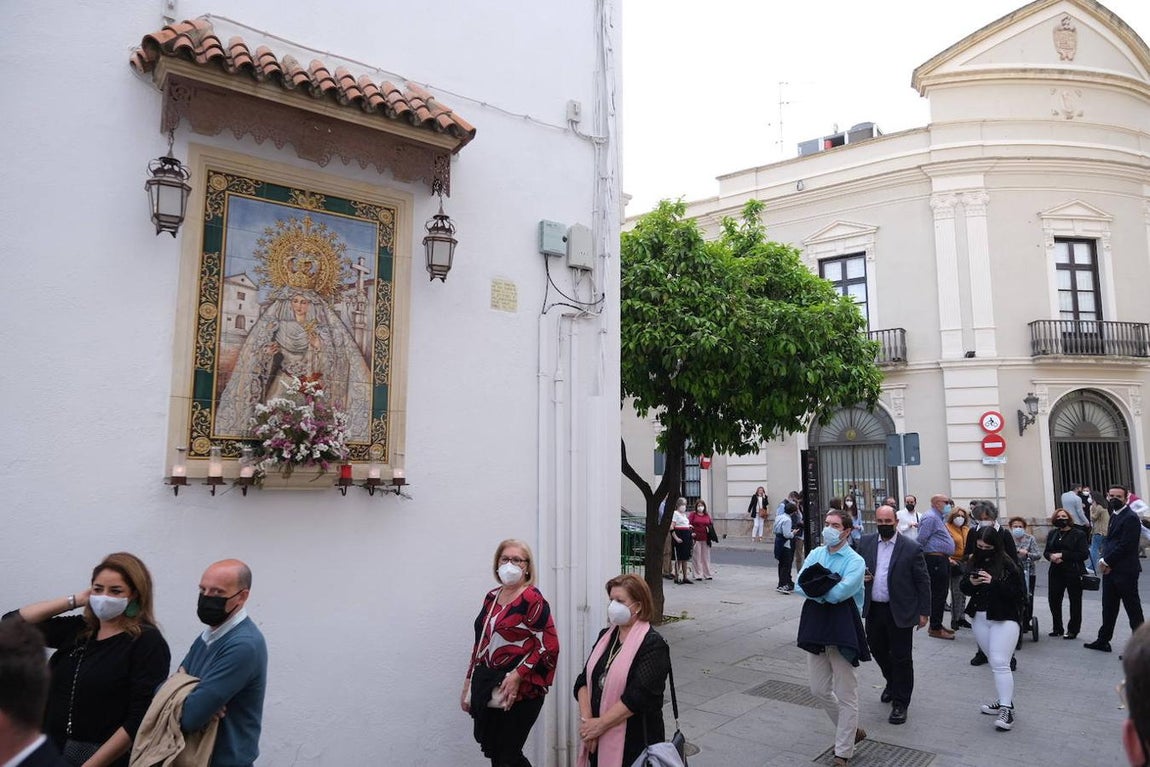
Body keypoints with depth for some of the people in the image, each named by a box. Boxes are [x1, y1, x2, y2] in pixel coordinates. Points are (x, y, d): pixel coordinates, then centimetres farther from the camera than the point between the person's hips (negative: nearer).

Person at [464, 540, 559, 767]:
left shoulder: (532, 599, -11)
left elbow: (549, 646, -16)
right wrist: (469, 683, 16)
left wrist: (518, 676, -20)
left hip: (519, 692, -7)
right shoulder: (492, 597, 10)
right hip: (487, 691, 7)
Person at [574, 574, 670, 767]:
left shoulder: (653, 644, -13)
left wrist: (600, 724, -16)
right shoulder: (606, 636, 8)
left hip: (635, 743, -6)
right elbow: (583, 681, 4)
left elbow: (639, 696, -20)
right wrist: (586, 720, -10)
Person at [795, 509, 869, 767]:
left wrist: (816, 587, -8)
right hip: (815, 627, 6)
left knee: (846, 696, 5)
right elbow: (800, 586, -6)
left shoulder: (855, 561, -10)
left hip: (843, 630, -6)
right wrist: (827, 589, -18)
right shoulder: (815, 554, 6)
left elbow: (838, 593, -22)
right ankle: (852, 731, 37)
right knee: (820, 691, 16)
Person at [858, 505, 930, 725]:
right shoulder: (866, 543, 2)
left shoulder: (911, 548, -10)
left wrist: (924, 612, -5)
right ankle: (892, 682, 46)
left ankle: (900, 703, 20)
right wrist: (861, 577, -8)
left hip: (900, 612, -4)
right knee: (877, 649, 19)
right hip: (873, 609, 5)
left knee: (901, 657, 5)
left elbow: (923, 582, -5)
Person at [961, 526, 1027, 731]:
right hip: (980, 618, 6)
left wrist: (994, 583, -24)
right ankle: (1004, 701, 26)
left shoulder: (1009, 564, -12)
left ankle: (1007, 710, -7)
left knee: (1000, 663, -11)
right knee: (995, 662, 14)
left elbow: (1020, 594, -15)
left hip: (1005, 619, -6)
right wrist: (970, 582, -11)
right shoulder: (976, 562, 5)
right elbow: (964, 589, 11)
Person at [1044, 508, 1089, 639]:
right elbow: (1046, 552, 12)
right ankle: (1057, 628, 20)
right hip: (1056, 573, 4)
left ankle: (1073, 630, 18)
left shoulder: (1078, 534, -5)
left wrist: (1062, 555, -18)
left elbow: (1083, 554, -13)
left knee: (1075, 601, 6)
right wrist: (1051, 556, -11)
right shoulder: (1052, 534, 11)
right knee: (1053, 600, 5)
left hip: (1074, 573, -4)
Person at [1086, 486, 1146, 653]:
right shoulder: (1114, 515, 14)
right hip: (1110, 570, 9)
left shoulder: (1130, 518, -14)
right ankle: (1103, 641, 24)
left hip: (1125, 572, -9)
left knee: (1133, 608, 2)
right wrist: (1104, 561, -1)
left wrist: (1106, 561, -12)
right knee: (1108, 607, 15)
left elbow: (1125, 545, -19)